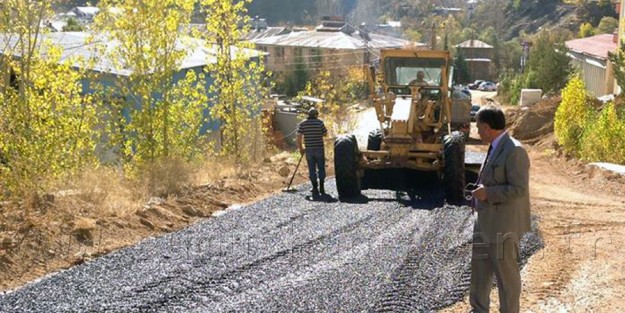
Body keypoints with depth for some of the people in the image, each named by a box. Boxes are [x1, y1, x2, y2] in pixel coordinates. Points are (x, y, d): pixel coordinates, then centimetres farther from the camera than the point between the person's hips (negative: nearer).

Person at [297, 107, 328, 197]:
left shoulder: (302, 124, 0)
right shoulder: (320, 122, -5)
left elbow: (299, 137, -4)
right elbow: (325, 133, 4)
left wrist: (301, 149, 5)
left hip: (309, 150, 1)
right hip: (319, 149, -1)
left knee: (312, 170, 6)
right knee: (321, 168, 11)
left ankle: (315, 189, 5)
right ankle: (321, 188, 12)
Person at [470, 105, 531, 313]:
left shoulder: (514, 151, -20)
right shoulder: (495, 148, 10)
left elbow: (518, 189, -24)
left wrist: (488, 193, -21)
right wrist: (482, 189, 13)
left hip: (503, 225, -10)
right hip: (486, 222, 10)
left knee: (506, 272, 2)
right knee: (480, 268, 19)